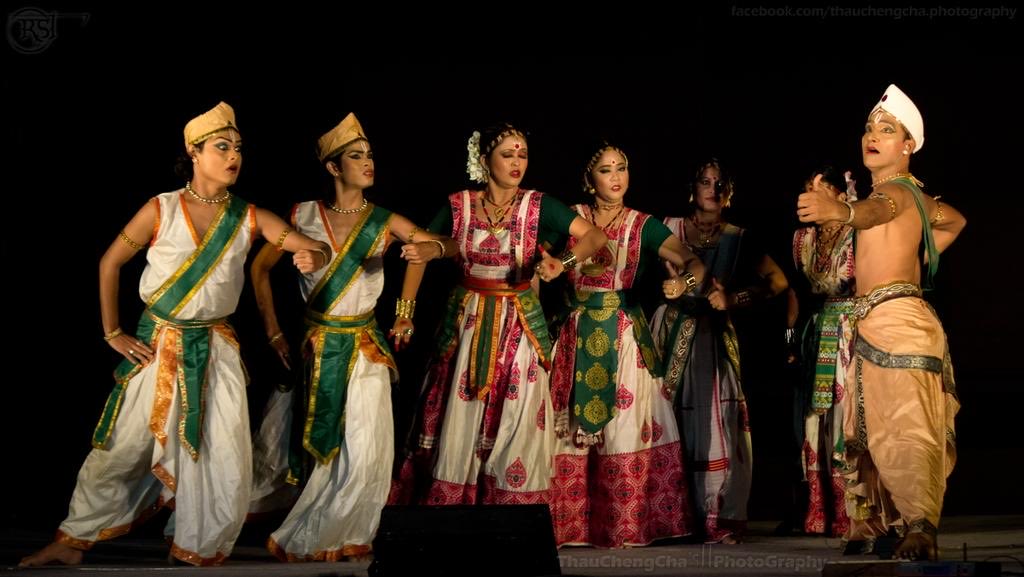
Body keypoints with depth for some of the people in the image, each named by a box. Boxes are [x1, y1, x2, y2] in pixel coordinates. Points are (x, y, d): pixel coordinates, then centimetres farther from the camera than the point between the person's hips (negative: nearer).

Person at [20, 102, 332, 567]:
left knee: (225, 460, -2)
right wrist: (112, 334, -3)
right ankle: (75, 539, 19)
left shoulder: (249, 218, -3)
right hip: (157, 345, -2)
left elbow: (315, 248, -7)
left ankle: (199, 553, 14)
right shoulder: (161, 209, -8)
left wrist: (315, 258, -32)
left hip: (216, 349, 2)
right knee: (120, 448, 3)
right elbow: (109, 263, 0)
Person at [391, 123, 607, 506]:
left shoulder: (538, 206, -4)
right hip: (468, 323, 1)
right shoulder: (458, 206, -1)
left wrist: (563, 262, -31)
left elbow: (595, 236, -12)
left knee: (515, 429, 1)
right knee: (458, 426, 4)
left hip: (520, 327, -1)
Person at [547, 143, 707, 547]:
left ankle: (628, 522, 2)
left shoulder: (643, 225, 3)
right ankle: (569, 522, 5)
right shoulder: (571, 218, 6)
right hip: (577, 337, 1)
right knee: (571, 430, -2)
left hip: (624, 337, -1)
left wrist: (685, 280, -29)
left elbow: (694, 262, -6)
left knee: (625, 430, -5)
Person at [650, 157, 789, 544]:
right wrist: (667, 287, -14)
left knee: (714, 422, -9)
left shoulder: (736, 238, 7)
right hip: (672, 332, 0)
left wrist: (732, 299, -8)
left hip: (713, 337, 0)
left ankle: (719, 519, -7)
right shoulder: (670, 229, 8)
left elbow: (778, 282, 1)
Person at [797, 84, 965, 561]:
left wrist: (842, 211, -58)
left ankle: (920, 531, -28)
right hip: (872, 323, 10)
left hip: (898, 320, -10)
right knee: (875, 428, 15)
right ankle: (873, 525, 23)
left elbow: (878, 210, -36)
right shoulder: (910, 194, 21)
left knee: (906, 427, -20)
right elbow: (955, 220, 39)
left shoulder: (898, 188, -9)